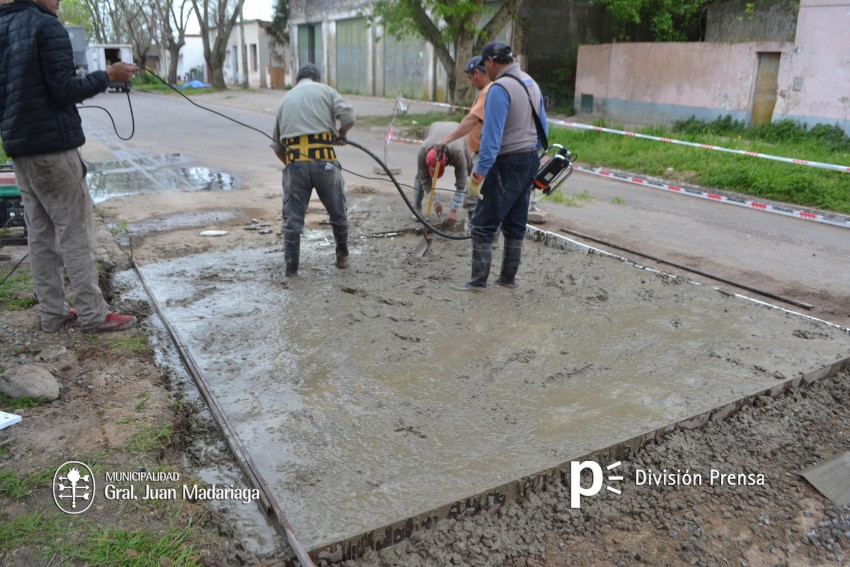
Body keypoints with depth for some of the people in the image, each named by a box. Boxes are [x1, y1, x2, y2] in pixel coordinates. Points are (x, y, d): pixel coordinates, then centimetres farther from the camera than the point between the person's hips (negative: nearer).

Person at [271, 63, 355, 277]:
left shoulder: (285, 99, 21)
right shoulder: (325, 90, 11)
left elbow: (277, 145, 22)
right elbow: (349, 117, -5)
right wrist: (341, 134, 15)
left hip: (294, 163, 2)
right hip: (323, 161, -2)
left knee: (292, 218, 10)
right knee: (337, 213, 16)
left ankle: (291, 267, 14)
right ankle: (342, 257, 29)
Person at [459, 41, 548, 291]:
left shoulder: (499, 88, -16)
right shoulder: (531, 84, 11)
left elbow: (491, 137, -22)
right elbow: (543, 127, 16)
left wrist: (478, 175, -21)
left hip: (507, 164, -9)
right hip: (530, 161, 9)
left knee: (483, 223, -3)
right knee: (516, 223, 14)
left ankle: (478, 280, -2)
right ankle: (508, 277, 21)